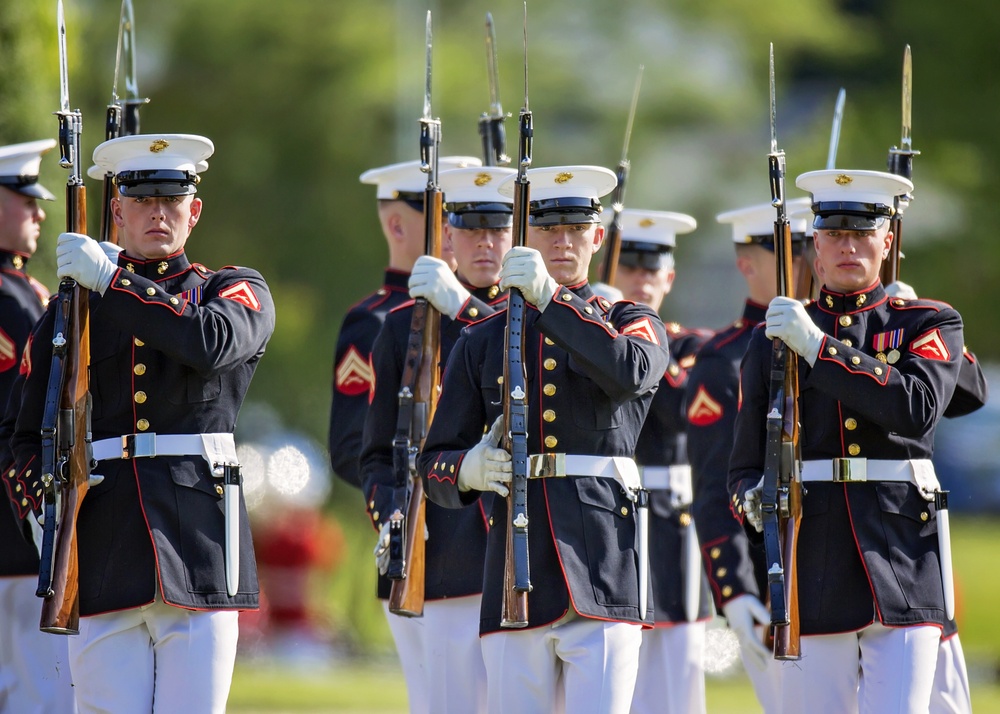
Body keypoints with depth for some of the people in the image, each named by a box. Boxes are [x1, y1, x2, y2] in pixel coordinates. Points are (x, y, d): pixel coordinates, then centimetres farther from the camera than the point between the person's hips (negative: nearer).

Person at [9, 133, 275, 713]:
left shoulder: (241, 292, 11)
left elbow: (211, 343, -14)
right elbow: (31, 437, 16)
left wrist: (112, 280, -10)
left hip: (200, 556, -1)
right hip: (103, 561, 1)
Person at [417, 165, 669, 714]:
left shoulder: (633, 324, 11)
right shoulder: (481, 342, 14)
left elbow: (632, 371, -16)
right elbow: (434, 466, 12)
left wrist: (551, 298, -22)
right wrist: (468, 469, -12)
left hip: (605, 578, -2)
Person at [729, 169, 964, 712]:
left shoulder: (929, 325, 8)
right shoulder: (772, 340, 12)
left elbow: (918, 409, -13)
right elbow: (745, 465, 13)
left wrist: (819, 346, -15)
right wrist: (753, 502, -11)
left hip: (904, 566, -1)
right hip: (813, 570, 1)